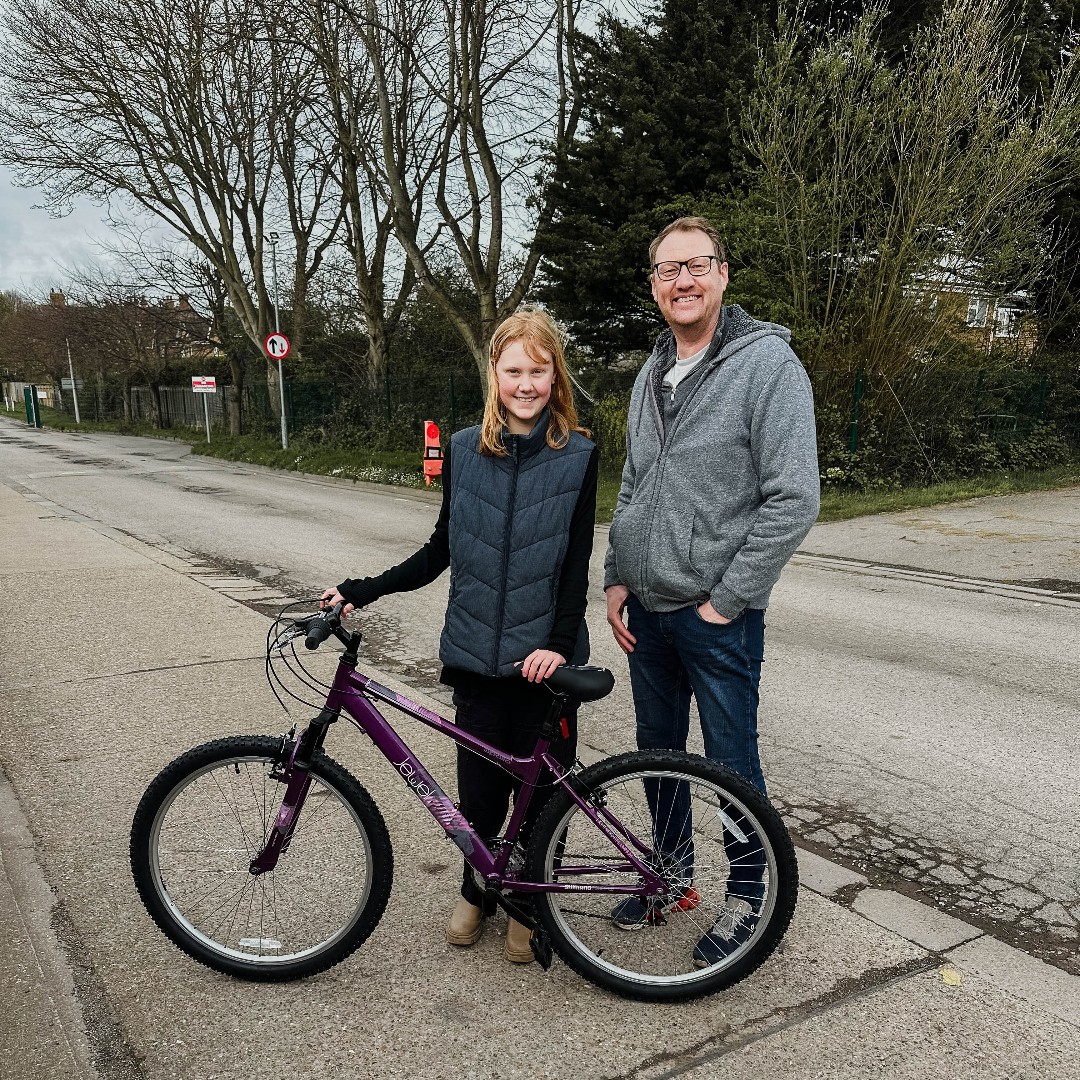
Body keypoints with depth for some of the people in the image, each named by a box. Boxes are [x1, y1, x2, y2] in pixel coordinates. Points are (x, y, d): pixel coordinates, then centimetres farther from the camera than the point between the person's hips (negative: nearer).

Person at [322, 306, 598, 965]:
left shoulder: (578, 455, -4)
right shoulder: (465, 450, 3)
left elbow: (577, 561, -6)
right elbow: (443, 550, 10)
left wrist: (559, 644, -16)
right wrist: (361, 590, 6)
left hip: (543, 657, -2)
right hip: (476, 655, 2)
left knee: (541, 789, 8)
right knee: (479, 792, 10)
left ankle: (530, 905, 33)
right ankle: (477, 894, 37)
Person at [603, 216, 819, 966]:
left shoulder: (767, 363, -13)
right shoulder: (652, 375, 10)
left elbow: (794, 500, -18)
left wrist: (725, 601, -16)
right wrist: (617, 579, 8)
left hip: (718, 617, -7)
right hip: (645, 611, 7)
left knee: (731, 763, 6)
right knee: (658, 750, 18)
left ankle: (748, 897, 27)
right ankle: (671, 874, 37)